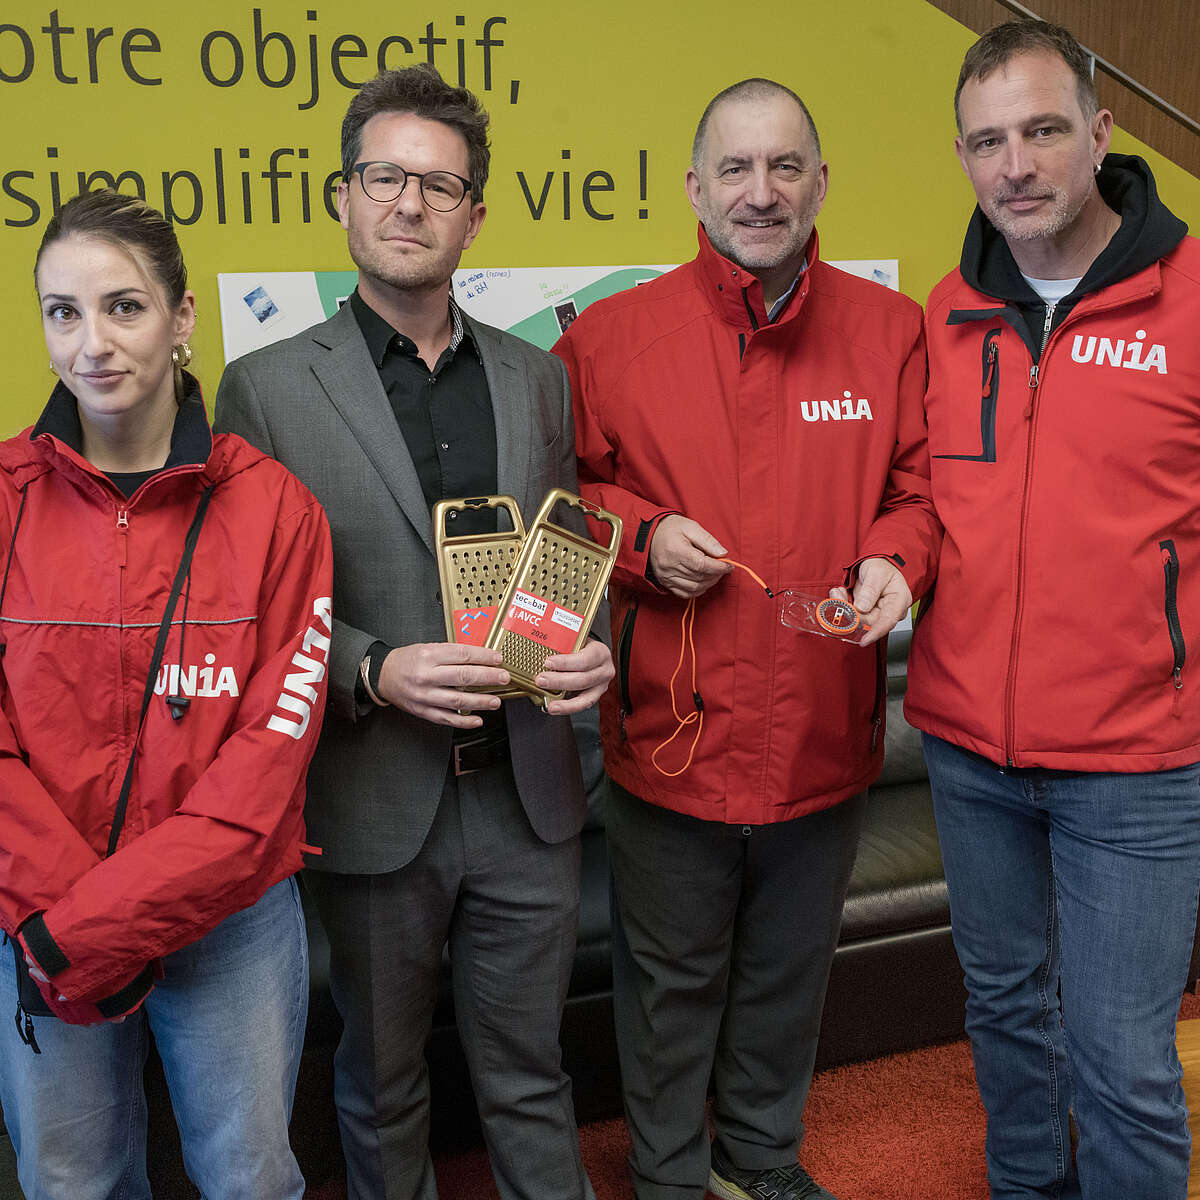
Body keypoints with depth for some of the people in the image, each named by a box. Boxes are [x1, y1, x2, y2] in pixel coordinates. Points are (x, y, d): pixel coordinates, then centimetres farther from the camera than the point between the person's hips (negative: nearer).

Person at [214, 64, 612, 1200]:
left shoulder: (538, 379, 8)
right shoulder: (266, 387, -4)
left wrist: (588, 649, -7)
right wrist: (374, 671, -20)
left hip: (526, 795, 3)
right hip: (373, 802, -2)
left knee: (528, 1073, 17)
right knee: (382, 1083, 18)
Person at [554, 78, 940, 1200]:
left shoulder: (889, 328, 0)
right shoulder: (609, 336, -6)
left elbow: (916, 485, 7)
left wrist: (895, 557, -14)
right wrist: (642, 536, -14)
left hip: (826, 735, 3)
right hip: (670, 738, -2)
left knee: (790, 973, 23)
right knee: (672, 980, 17)